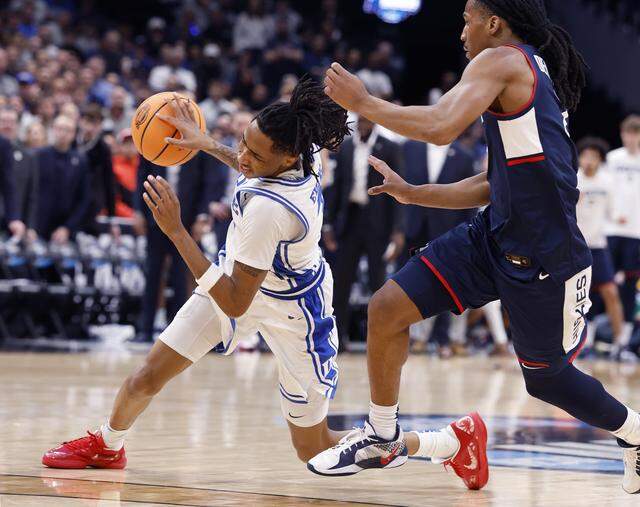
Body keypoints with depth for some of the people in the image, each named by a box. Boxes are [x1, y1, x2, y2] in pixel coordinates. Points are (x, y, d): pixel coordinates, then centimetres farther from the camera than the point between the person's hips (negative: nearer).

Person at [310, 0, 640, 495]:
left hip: (543, 258, -9)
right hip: (496, 233, 9)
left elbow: (441, 127, -27)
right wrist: (412, 193, 16)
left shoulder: (502, 60, -11)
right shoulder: (532, 77, 17)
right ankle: (381, 436, 14)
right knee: (386, 308, 0)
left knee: (545, 377, 9)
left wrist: (362, 102, -16)